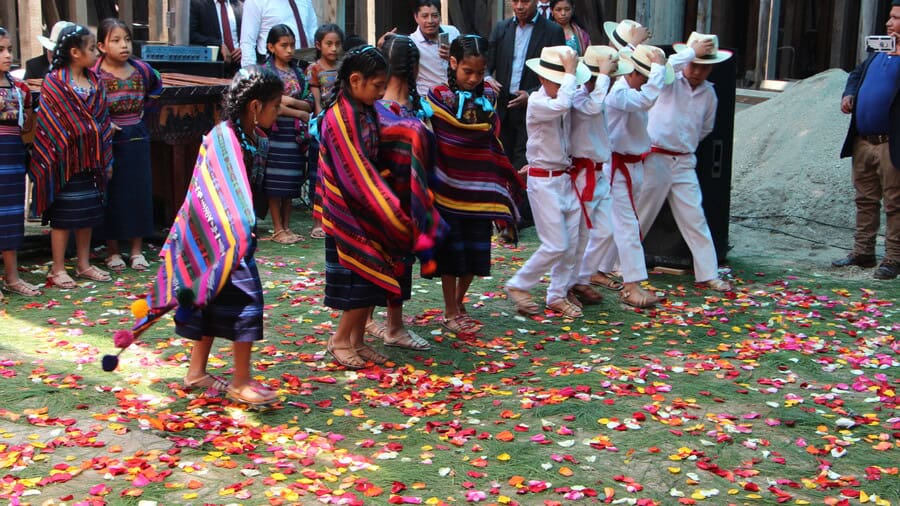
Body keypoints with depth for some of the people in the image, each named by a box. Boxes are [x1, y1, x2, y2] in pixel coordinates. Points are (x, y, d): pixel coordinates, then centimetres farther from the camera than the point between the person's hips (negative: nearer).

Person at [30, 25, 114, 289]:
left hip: (90, 160, 6)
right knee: (63, 216, 1)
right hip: (64, 160, -6)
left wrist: (106, 158, 8)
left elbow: (103, 121, 9)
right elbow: (48, 123, -11)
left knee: (88, 214, 12)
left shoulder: (95, 81, 7)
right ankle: (58, 269, 10)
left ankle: (84, 264, 24)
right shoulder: (54, 82, -11)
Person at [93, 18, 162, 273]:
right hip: (108, 142, -3)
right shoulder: (94, 74, -13)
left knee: (139, 193, 7)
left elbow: (157, 86, 20)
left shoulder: (141, 69, -1)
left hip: (137, 140, 4)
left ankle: (137, 250, 18)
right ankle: (112, 251, 17)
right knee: (111, 195, 5)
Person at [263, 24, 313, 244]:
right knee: (276, 184, -2)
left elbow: (309, 103, 7)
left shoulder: (298, 73, 12)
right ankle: (277, 230, 5)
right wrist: (301, 114, -8)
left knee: (291, 185, 8)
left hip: (295, 134, 5)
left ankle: (286, 227, 16)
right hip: (275, 133, -5)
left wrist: (290, 101, -12)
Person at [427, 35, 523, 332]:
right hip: (449, 190, -4)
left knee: (476, 251, 9)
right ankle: (450, 313, 15)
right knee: (452, 250, 2)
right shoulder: (439, 97, -8)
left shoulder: (488, 97, 6)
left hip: (479, 189, 4)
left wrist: (509, 178, 16)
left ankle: (458, 304, 28)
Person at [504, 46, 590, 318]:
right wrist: (570, 72, -27)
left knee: (571, 243, 8)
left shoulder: (564, 99, 7)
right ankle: (517, 286, 11)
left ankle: (558, 295, 21)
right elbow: (560, 105, -36)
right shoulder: (536, 102, -16)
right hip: (543, 181, -8)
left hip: (566, 178, 8)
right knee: (556, 246, -7)